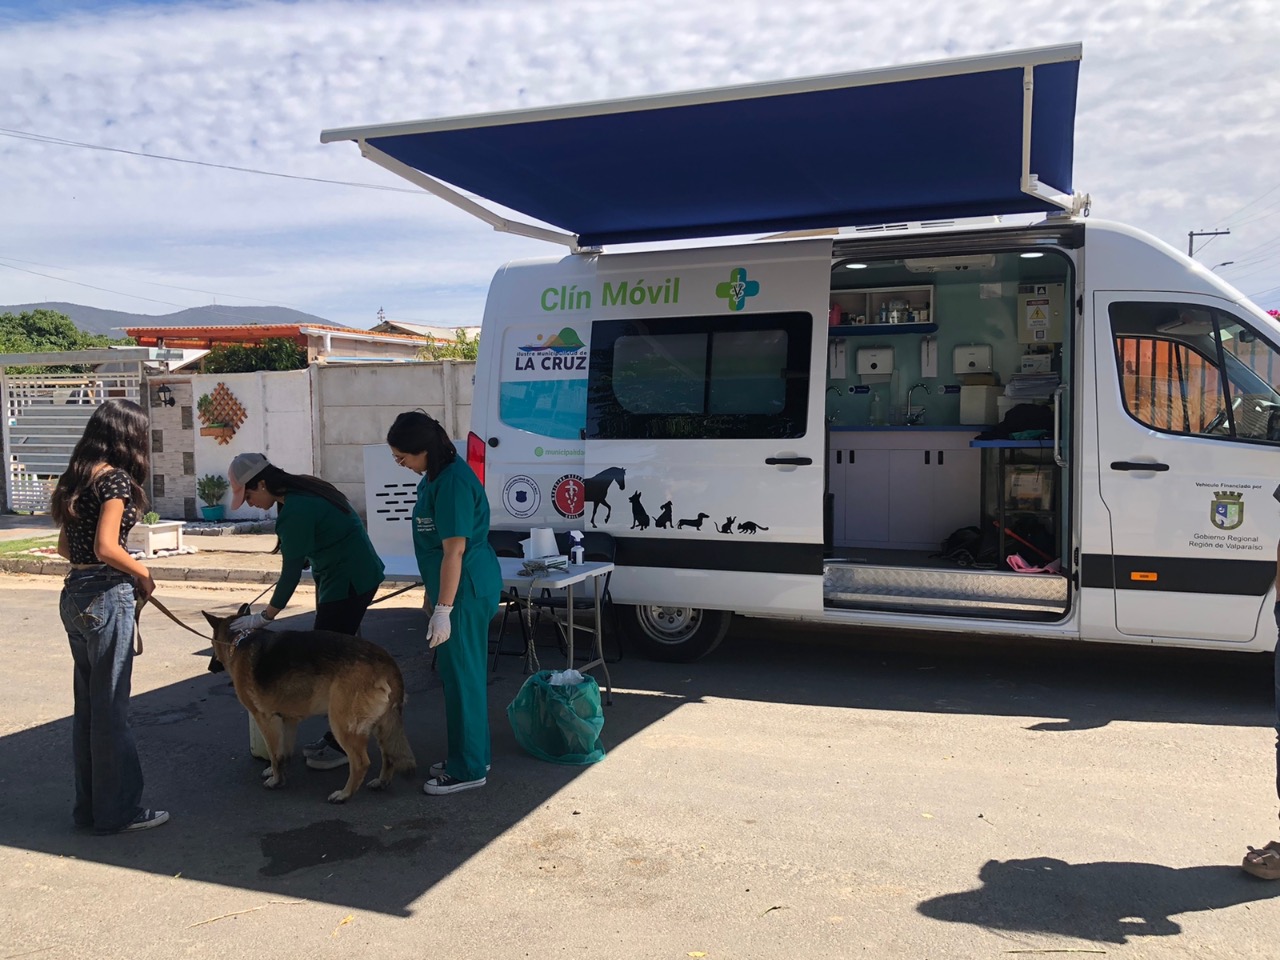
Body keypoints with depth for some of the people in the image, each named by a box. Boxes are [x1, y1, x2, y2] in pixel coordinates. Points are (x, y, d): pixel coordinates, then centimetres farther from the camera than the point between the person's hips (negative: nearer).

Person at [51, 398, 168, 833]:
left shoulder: (76, 479, 12)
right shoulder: (115, 478, -14)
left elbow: (66, 547, 16)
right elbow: (106, 548, -21)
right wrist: (143, 573, -5)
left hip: (74, 596, 9)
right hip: (106, 597, -9)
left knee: (87, 704, 15)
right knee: (110, 707, 0)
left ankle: (90, 805, 25)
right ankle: (118, 810, 10)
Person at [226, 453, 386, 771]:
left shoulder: (295, 511, -22)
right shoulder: (302, 490, 7)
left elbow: (292, 571, -17)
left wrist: (264, 617, -8)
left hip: (349, 583, -10)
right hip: (352, 577, 10)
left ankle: (342, 745, 3)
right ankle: (337, 735, 23)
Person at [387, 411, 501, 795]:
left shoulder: (453, 482, -21)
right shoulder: (437, 476, 10)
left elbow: (454, 549, -23)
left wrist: (443, 609, -23)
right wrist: (435, 594, 24)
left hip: (466, 590, -10)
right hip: (462, 586, 10)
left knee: (461, 676, -2)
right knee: (459, 673, 17)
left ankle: (468, 770, 9)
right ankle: (470, 755, 29)